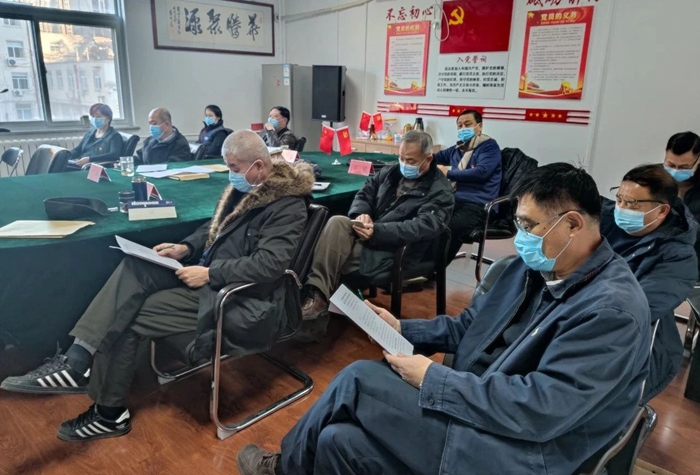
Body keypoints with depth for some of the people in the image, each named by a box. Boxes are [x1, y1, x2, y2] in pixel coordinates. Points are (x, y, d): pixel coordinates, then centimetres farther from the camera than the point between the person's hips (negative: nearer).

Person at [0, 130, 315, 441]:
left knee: (128, 319, -10)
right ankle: (78, 361, -16)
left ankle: (110, 414, 8)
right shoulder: (244, 187, 8)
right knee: (134, 267, -12)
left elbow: (268, 265, -29)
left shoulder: (287, 205, -19)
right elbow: (214, 228, 18)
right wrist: (185, 247, 0)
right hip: (209, 269, 9)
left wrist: (209, 274, -25)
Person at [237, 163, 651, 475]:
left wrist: (432, 378, -21)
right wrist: (402, 329, -1)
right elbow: (467, 327, 13)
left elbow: (541, 410, -26)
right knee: (338, 440, -10)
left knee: (359, 380, -15)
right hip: (474, 404, 7)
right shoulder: (535, 267, 5)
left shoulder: (613, 309, -20)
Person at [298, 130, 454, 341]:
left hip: (394, 251, -6)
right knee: (336, 222, -25)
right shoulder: (391, 172, 15)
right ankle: (317, 294, -29)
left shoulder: (440, 192, -6)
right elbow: (364, 193, 14)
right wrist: (360, 215, -11)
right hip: (369, 235, 7)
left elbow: (424, 227, -20)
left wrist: (378, 231, -27)